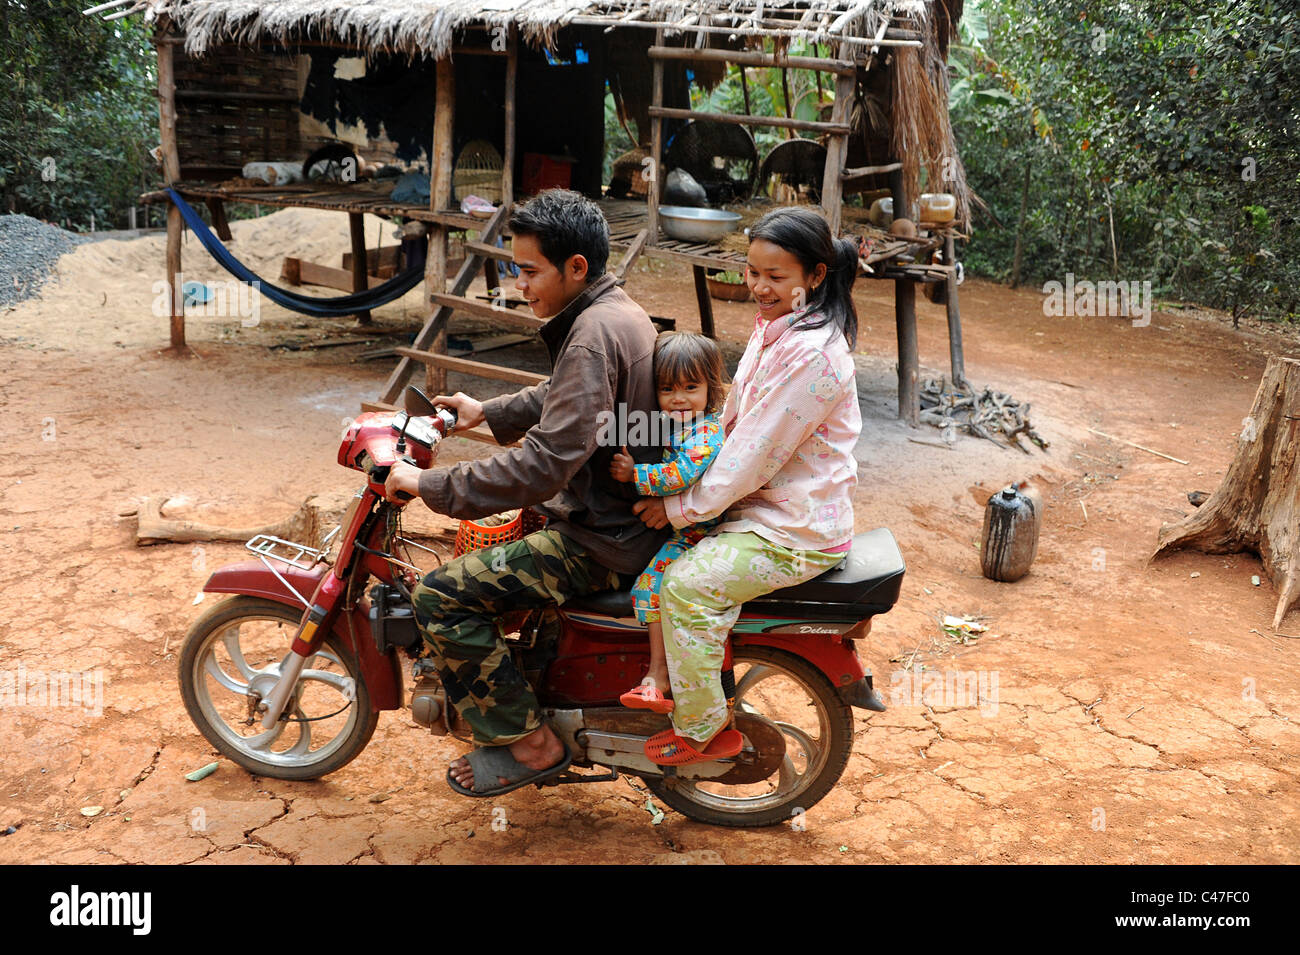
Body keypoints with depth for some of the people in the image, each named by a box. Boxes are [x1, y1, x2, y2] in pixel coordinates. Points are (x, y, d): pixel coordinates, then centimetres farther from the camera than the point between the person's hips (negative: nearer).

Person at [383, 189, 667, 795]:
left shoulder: (592, 337, -24)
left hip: (605, 540, -11)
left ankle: (529, 744, -2)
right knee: (485, 539, 28)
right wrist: (489, 414, 19)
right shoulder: (617, 310, 8)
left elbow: (544, 466, -30)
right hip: (623, 511, 11)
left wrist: (429, 484, -24)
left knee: (441, 596, -13)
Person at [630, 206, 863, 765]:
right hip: (759, 504, 10)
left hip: (798, 531, -10)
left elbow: (757, 453, -23)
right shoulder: (772, 329, 9)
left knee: (688, 584, -23)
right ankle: (664, 672, 25)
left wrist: (681, 508, -16)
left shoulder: (812, 353, -23)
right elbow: (735, 426, 14)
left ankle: (702, 730, -6)